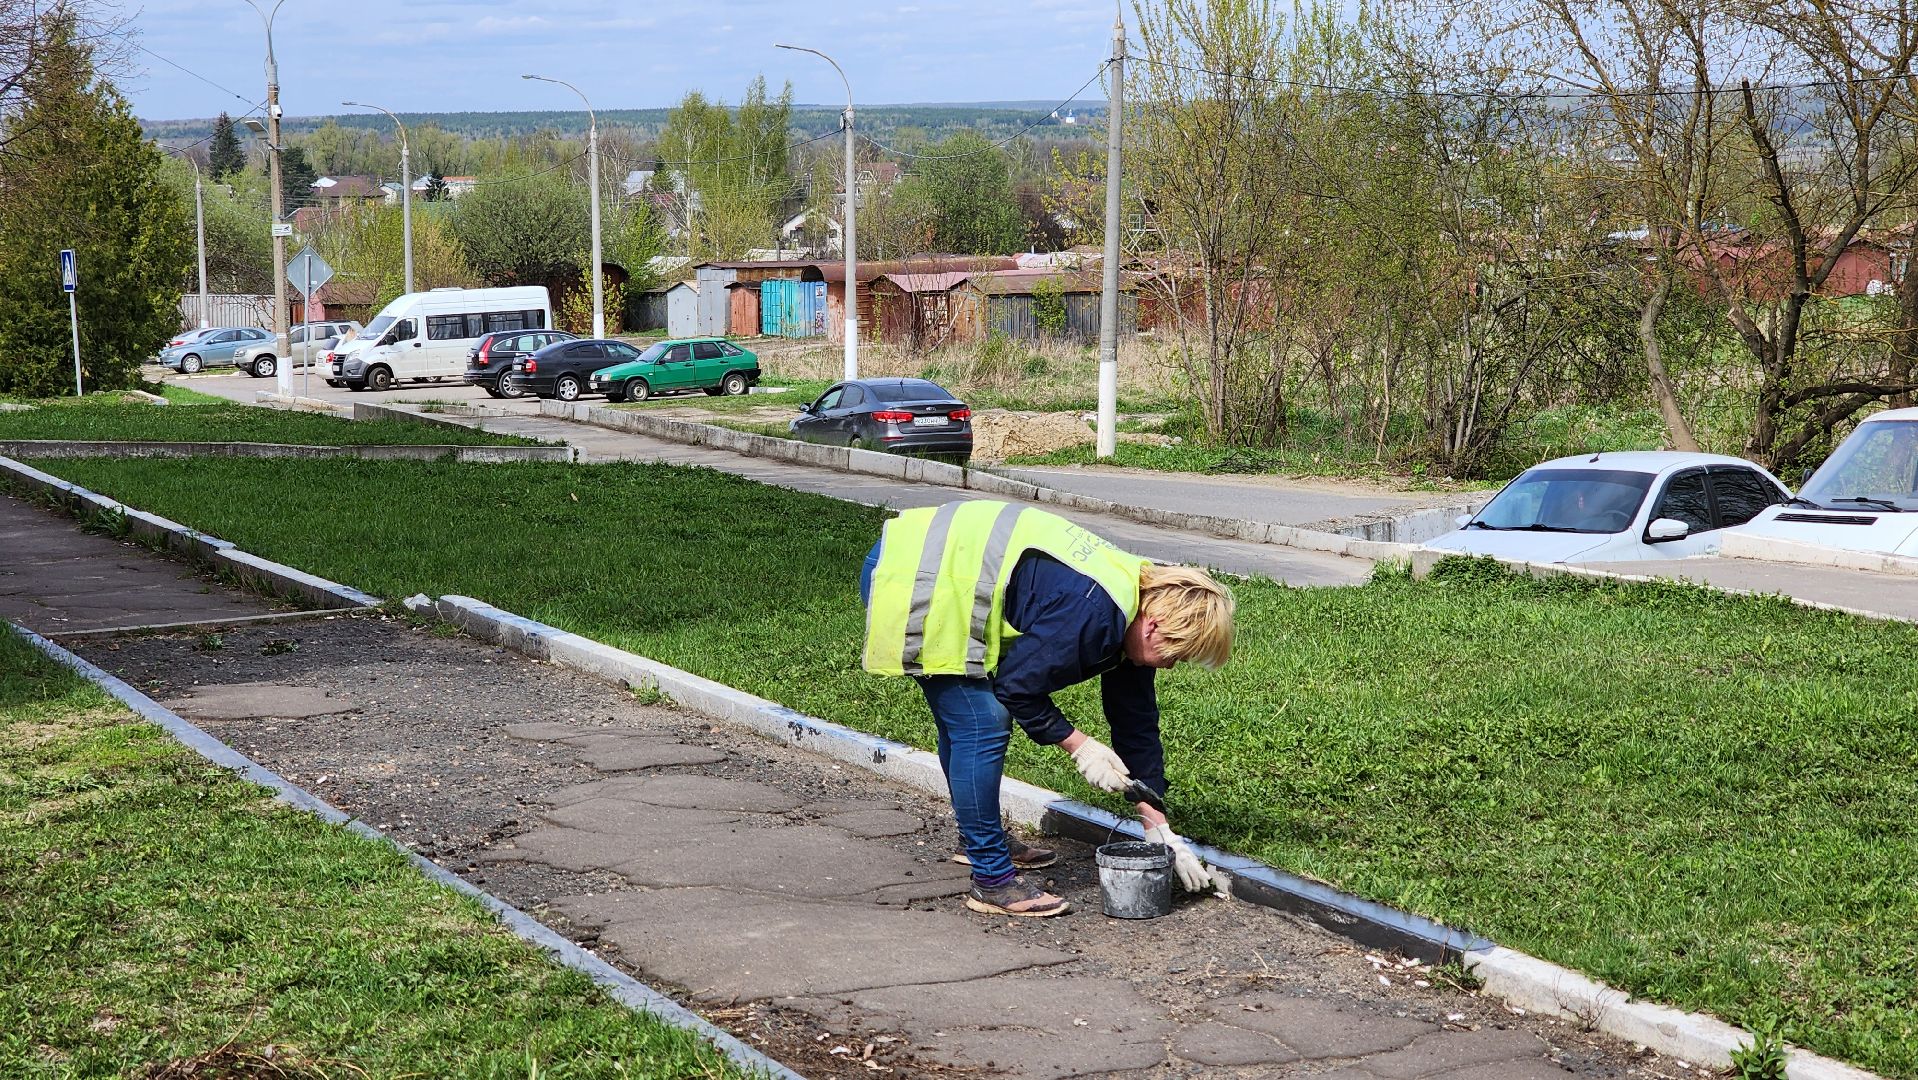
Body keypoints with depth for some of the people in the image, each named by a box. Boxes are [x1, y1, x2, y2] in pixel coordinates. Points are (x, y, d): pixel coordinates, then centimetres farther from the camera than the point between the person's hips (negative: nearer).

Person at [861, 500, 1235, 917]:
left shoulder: (1130, 607, 6)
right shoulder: (1092, 612, -25)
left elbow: (1136, 722, 13)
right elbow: (1017, 685, -18)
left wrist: (1158, 828, 15)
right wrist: (1080, 746, -7)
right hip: (910, 580, -10)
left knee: (963, 723, 23)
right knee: (983, 729, -10)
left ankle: (977, 839, 41)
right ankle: (992, 881, -3)